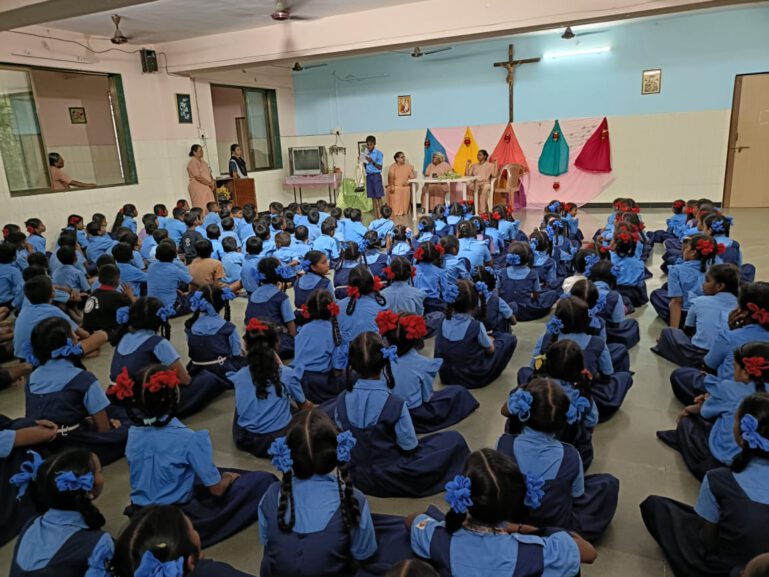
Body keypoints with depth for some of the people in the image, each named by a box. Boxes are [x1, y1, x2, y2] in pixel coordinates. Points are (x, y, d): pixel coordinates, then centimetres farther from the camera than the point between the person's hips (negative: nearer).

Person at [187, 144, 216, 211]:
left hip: (207, 188, 8)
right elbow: (198, 177, -17)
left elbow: (209, 174, 20)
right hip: (198, 188, -8)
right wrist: (210, 183, -15)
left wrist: (213, 181, -1)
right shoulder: (192, 163, -9)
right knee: (201, 209, -10)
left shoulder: (203, 162, 17)